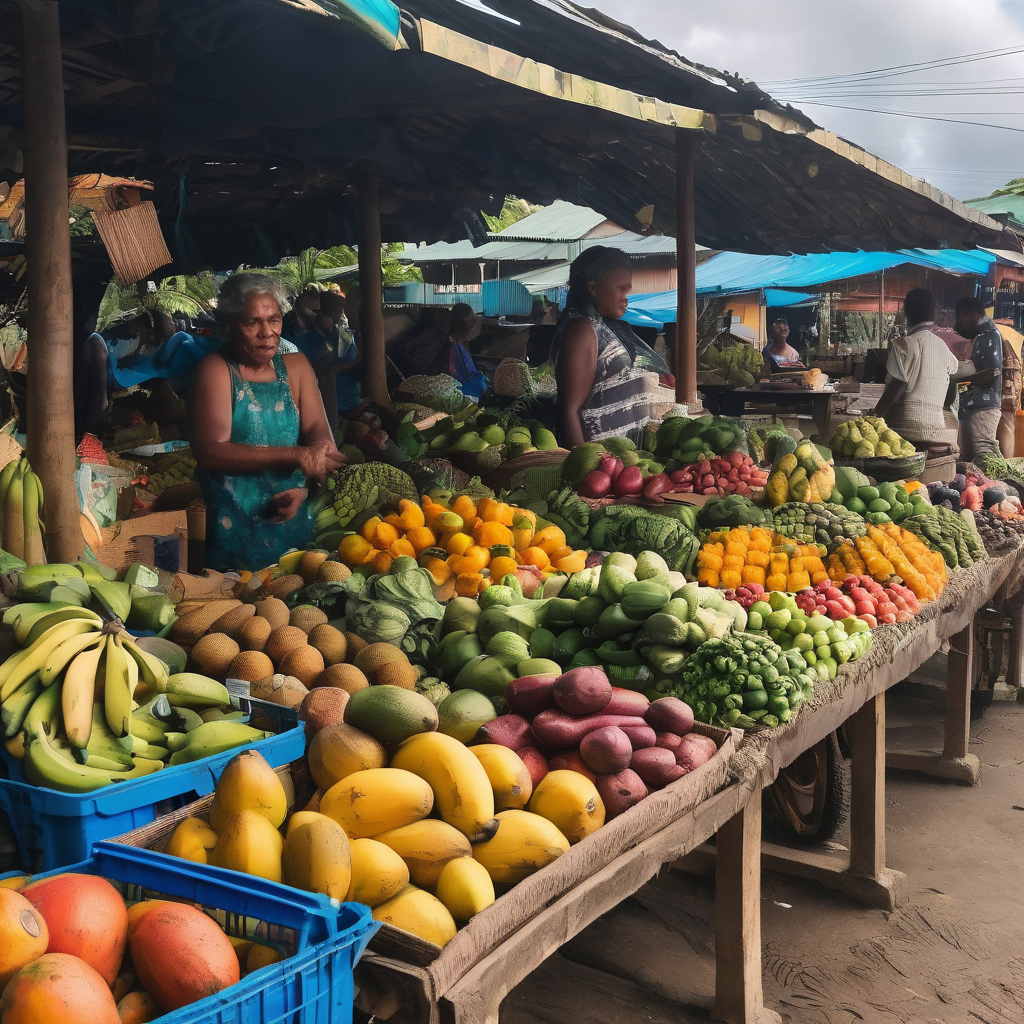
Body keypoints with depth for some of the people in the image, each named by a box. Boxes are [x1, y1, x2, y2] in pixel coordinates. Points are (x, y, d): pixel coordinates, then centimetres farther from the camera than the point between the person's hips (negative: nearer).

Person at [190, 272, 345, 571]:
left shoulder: (296, 365, 7)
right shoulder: (215, 370, -7)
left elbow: (319, 432, 0)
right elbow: (209, 451, -18)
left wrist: (303, 487, -20)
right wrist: (296, 456, -25)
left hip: (291, 515, 4)